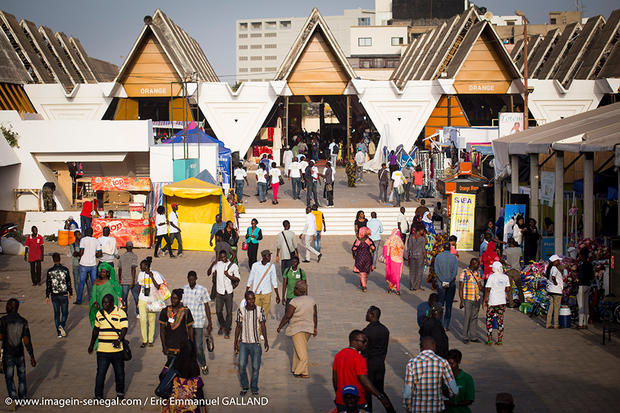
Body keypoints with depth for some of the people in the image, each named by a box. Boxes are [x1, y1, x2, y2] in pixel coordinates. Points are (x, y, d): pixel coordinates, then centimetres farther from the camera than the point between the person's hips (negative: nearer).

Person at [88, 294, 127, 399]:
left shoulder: (120, 313, -6)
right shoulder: (99, 313, 7)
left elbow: (124, 329, -12)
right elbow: (96, 329, 19)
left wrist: (119, 340, -29)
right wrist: (92, 344, 22)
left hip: (117, 349, -2)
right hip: (102, 349, 2)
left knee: (119, 372, 12)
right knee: (101, 373, -4)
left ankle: (120, 392, 30)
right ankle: (98, 395, 3)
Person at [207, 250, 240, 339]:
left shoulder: (233, 266, -3)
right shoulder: (217, 264, 2)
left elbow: (238, 279, -2)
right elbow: (208, 273, -1)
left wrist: (228, 275, -17)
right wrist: (212, 265, -17)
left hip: (228, 292, -2)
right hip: (219, 292, 2)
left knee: (229, 312, 3)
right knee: (218, 311, 9)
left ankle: (227, 330, 16)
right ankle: (222, 326, 33)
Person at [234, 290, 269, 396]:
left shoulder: (260, 310, -4)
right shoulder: (241, 310, -3)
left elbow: (263, 326, 1)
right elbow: (238, 327, 5)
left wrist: (266, 341, -4)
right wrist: (236, 342, 3)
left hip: (256, 343, 0)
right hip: (243, 343, 0)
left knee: (255, 367, 2)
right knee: (242, 366, -3)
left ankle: (254, 387, 19)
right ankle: (245, 387, 15)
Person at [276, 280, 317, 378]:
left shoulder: (294, 302, -17)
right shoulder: (311, 300, 2)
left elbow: (287, 316, -15)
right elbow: (315, 316, 6)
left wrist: (280, 327, -3)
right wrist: (315, 328, 15)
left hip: (297, 329, -6)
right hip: (309, 328, 6)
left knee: (301, 352, -5)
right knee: (298, 348, 20)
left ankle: (303, 372, -4)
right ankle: (295, 368, 26)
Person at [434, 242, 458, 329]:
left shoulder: (438, 257, -1)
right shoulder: (454, 257, -4)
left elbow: (436, 271, -7)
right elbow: (455, 272, -9)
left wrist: (443, 282, -8)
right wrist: (449, 281, -8)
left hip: (441, 283, 0)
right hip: (451, 284, 0)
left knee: (440, 303, 12)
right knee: (449, 304, 5)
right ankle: (446, 325, 4)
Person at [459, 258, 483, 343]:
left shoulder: (477, 273, 11)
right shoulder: (464, 273, -8)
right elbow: (460, 287, -8)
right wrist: (461, 301, -12)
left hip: (477, 299, 6)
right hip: (468, 299, -6)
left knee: (474, 318, 9)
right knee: (467, 318, -4)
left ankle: (473, 336, 16)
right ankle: (465, 337, 5)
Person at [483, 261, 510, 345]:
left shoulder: (491, 277, -12)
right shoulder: (505, 277, 2)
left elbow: (488, 289, -14)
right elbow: (508, 289, 6)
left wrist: (485, 300, -7)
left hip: (492, 302, -4)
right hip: (502, 301, 4)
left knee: (489, 320, 8)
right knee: (500, 321, 8)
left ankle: (489, 339, 7)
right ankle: (499, 340, 9)